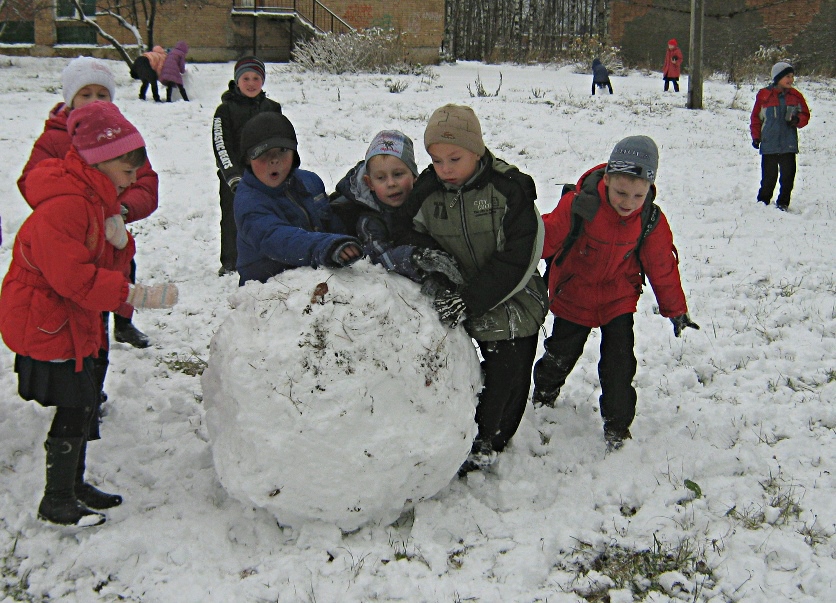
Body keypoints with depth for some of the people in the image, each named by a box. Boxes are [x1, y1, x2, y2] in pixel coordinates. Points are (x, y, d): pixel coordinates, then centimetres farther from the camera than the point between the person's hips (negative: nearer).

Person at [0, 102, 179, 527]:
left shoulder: (96, 200, 10)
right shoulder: (63, 205, -24)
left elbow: (106, 264, 12)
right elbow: (71, 276, -30)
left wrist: (119, 241, -11)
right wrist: (135, 295, -31)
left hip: (73, 320, 10)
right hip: (46, 322, -10)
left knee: (84, 404, 16)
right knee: (75, 407, -5)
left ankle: (73, 484, 32)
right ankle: (56, 501, 9)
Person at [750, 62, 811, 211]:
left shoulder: (796, 96, 6)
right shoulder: (764, 95, -1)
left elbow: (805, 114, 13)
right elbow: (756, 117, 4)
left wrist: (798, 120, -9)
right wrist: (756, 136, -1)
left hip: (789, 144, 2)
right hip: (769, 144, -2)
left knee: (788, 175, 4)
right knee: (769, 176, 4)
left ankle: (783, 203, 16)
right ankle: (763, 202, 19)